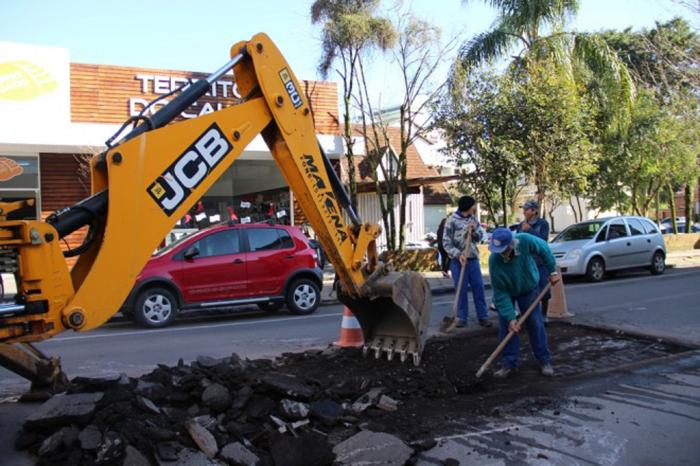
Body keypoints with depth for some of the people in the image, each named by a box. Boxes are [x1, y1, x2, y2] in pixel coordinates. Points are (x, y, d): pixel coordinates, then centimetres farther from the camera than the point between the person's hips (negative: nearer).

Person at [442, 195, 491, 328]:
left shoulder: (473, 219, 8)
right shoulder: (452, 221, -9)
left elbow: (480, 236, 9)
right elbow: (446, 243, -10)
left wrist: (474, 229, -11)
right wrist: (458, 254, -21)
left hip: (473, 259, 5)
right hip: (458, 260, -5)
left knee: (479, 287, 4)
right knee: (461, 289, 1)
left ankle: (483, 316, 12)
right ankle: (461, 317, 11)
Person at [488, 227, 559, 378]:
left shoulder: (526, 241, -36)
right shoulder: (494, 260, -37)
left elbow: (544, 249, -11)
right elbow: (500, 293, -29)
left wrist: (552, 271, -4)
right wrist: (510, 317, -29)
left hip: (529, 288, 1)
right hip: (506, 292, -1)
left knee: (535, 323, 2)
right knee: (506, 325, -5)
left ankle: (544, 360, 14)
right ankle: (509, 363, 6)